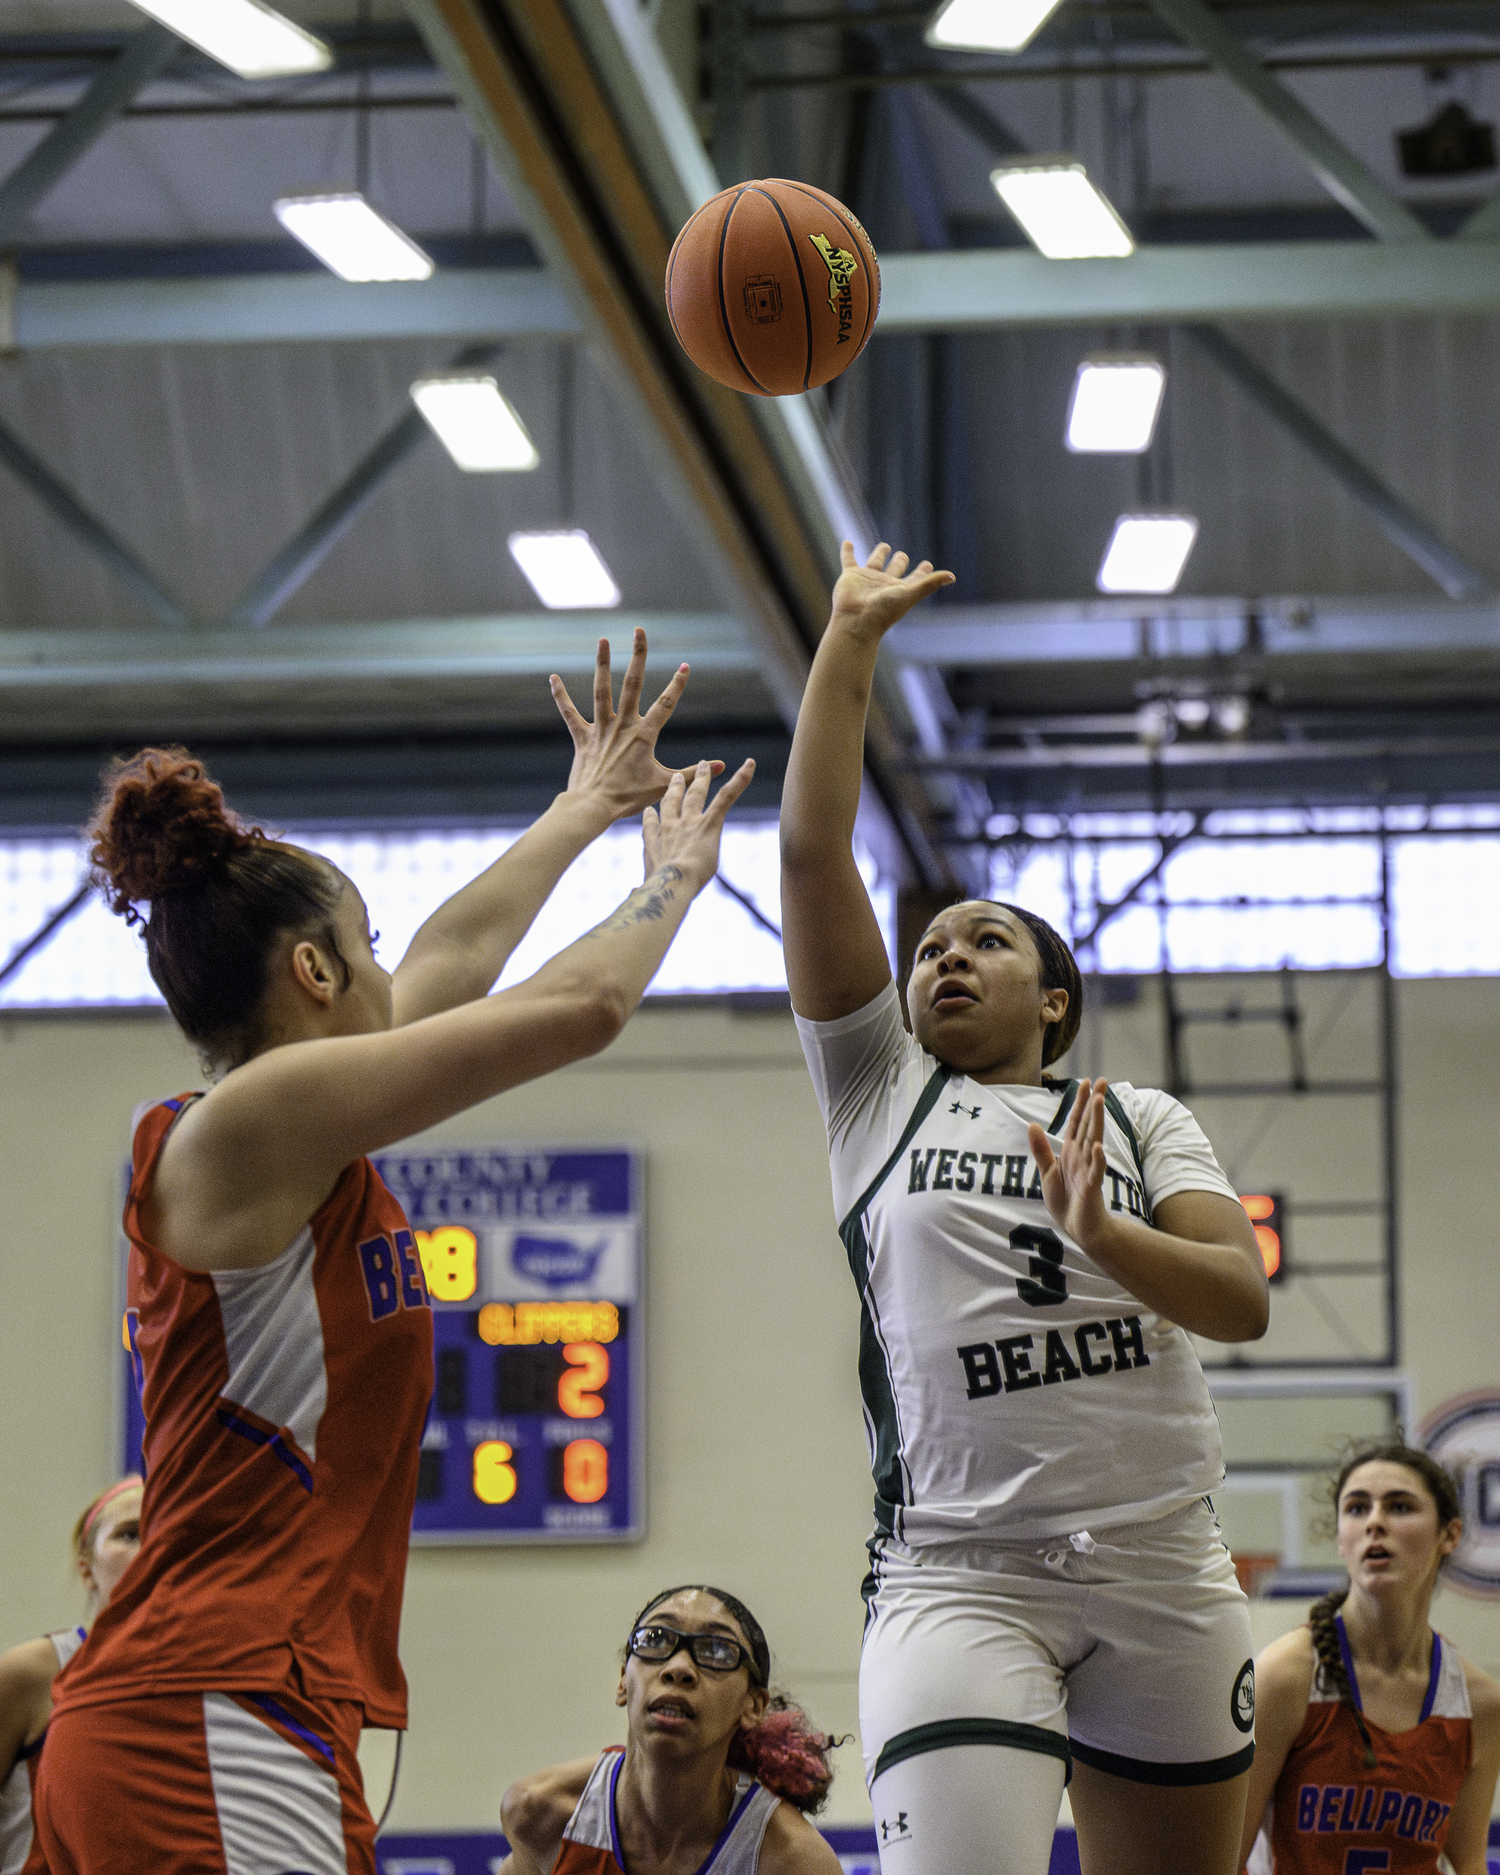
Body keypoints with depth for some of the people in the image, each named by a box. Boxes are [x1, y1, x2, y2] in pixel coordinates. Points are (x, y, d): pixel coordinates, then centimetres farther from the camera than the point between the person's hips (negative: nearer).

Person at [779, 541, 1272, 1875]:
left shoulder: (1142, 1120, 14)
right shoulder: (879, 1089, 12)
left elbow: (1244, 1301, -2)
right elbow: (811, 851, 4)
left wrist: (1104, 1236, -20)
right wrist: (851, 638, 4)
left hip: (1162, 1574, 2)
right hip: (956, 1576, -2)